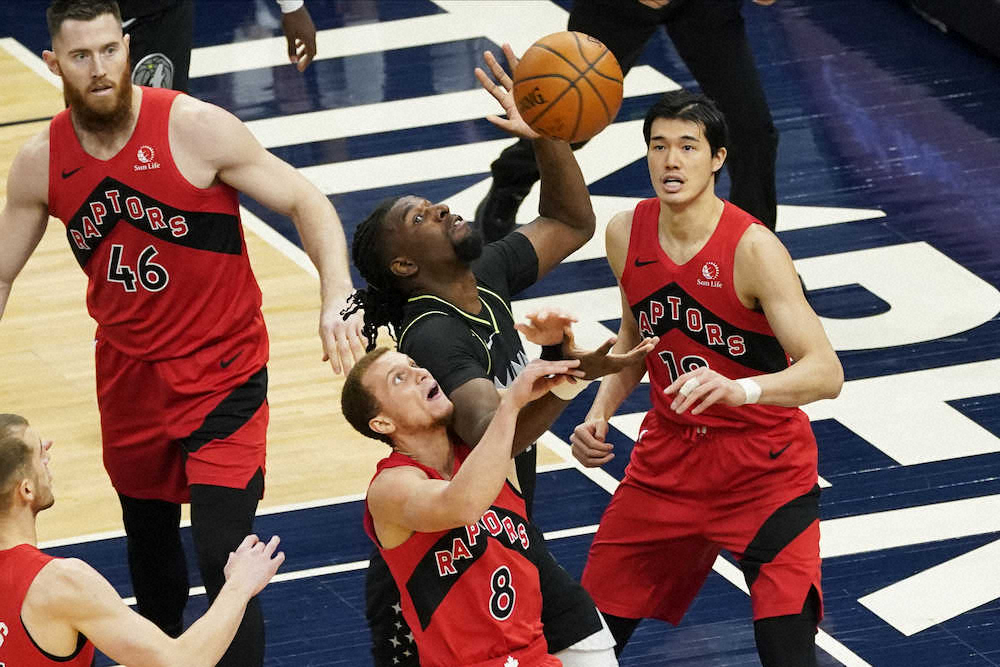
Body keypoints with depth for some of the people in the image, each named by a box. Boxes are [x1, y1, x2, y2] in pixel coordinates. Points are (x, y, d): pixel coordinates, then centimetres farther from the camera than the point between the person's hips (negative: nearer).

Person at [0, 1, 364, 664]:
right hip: (128, 373, 5)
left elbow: (307, 203, -13)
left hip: (222, 372, -5)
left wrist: (336, 298, -29)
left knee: (224, 561, -16)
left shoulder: (196, 129, -19)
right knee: (148, 538, 22)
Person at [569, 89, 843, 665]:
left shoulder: (752, 249, -23)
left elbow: (826, 372, -32)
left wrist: (742, 389, -50)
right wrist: (600, 413, 0)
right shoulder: (627, 234, -5)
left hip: (765, 471, -5)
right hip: (668, 456, 5)